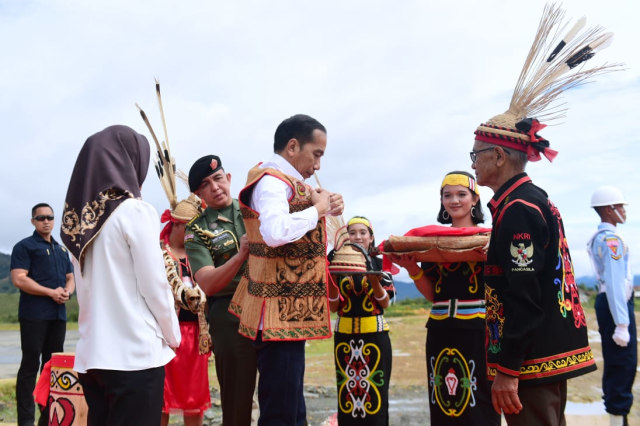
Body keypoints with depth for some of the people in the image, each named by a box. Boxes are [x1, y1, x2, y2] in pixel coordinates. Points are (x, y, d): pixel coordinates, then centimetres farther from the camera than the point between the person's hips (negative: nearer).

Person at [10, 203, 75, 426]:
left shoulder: (62, 250, 20)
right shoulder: (24, 246, 0)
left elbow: (70, 278, 21)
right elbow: (19, 279, -11)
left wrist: (67, 291, -3)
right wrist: (51, 292, -16)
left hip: (58, 314, 6)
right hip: (34, 314, -6)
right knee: (30, 365, -5)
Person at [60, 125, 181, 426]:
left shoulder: (81, 217, 8)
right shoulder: (135, 211, -11)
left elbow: (90, 286, 13)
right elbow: (154, 285, -11)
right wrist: (172, 336, 2)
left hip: (92, 352, 7)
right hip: (135, 352, -7)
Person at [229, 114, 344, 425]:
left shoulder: (285, 182, 15)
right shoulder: (271, 181, -15)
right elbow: (275, 232, -35)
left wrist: (326, 209, 12)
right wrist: (316, 210, -19)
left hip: (290, 316, 10)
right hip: (281, 317, -10)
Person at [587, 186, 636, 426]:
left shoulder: (597, 238, 14)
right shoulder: (612, 239, -16)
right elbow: (615, 283, -22)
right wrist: (622, 324, -25)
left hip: (605, 301, 10)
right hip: (616, 304, -10)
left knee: (615, 363, 16)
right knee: (624, 365, -6)